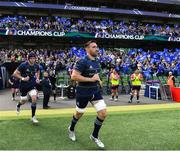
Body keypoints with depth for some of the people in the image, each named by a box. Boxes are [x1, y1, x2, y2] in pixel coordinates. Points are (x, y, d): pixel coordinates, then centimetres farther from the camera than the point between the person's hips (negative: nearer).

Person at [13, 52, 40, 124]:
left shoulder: (36, 66, -3)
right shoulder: (23, 65, -16)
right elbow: (15, 73, -12)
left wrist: (37, 78, 3)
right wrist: (22, 78, -23)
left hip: (32, 86, 2)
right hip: (24, 86, -2)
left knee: (34, 99, -18)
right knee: (23, 101, 11)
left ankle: (33, 117, -3)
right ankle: (18, 106, 53)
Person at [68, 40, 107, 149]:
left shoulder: (97, 62, 7)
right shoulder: (83, 62, -18)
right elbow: (74, 76, -26)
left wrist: (98, 80, 5)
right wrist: (91, 79, -24)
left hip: (96, 91, 6)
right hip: (83, 92, -6)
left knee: (103, 113, -4)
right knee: (79, 113, 14)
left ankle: (95, 136, 15)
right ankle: (71, 129, 46)